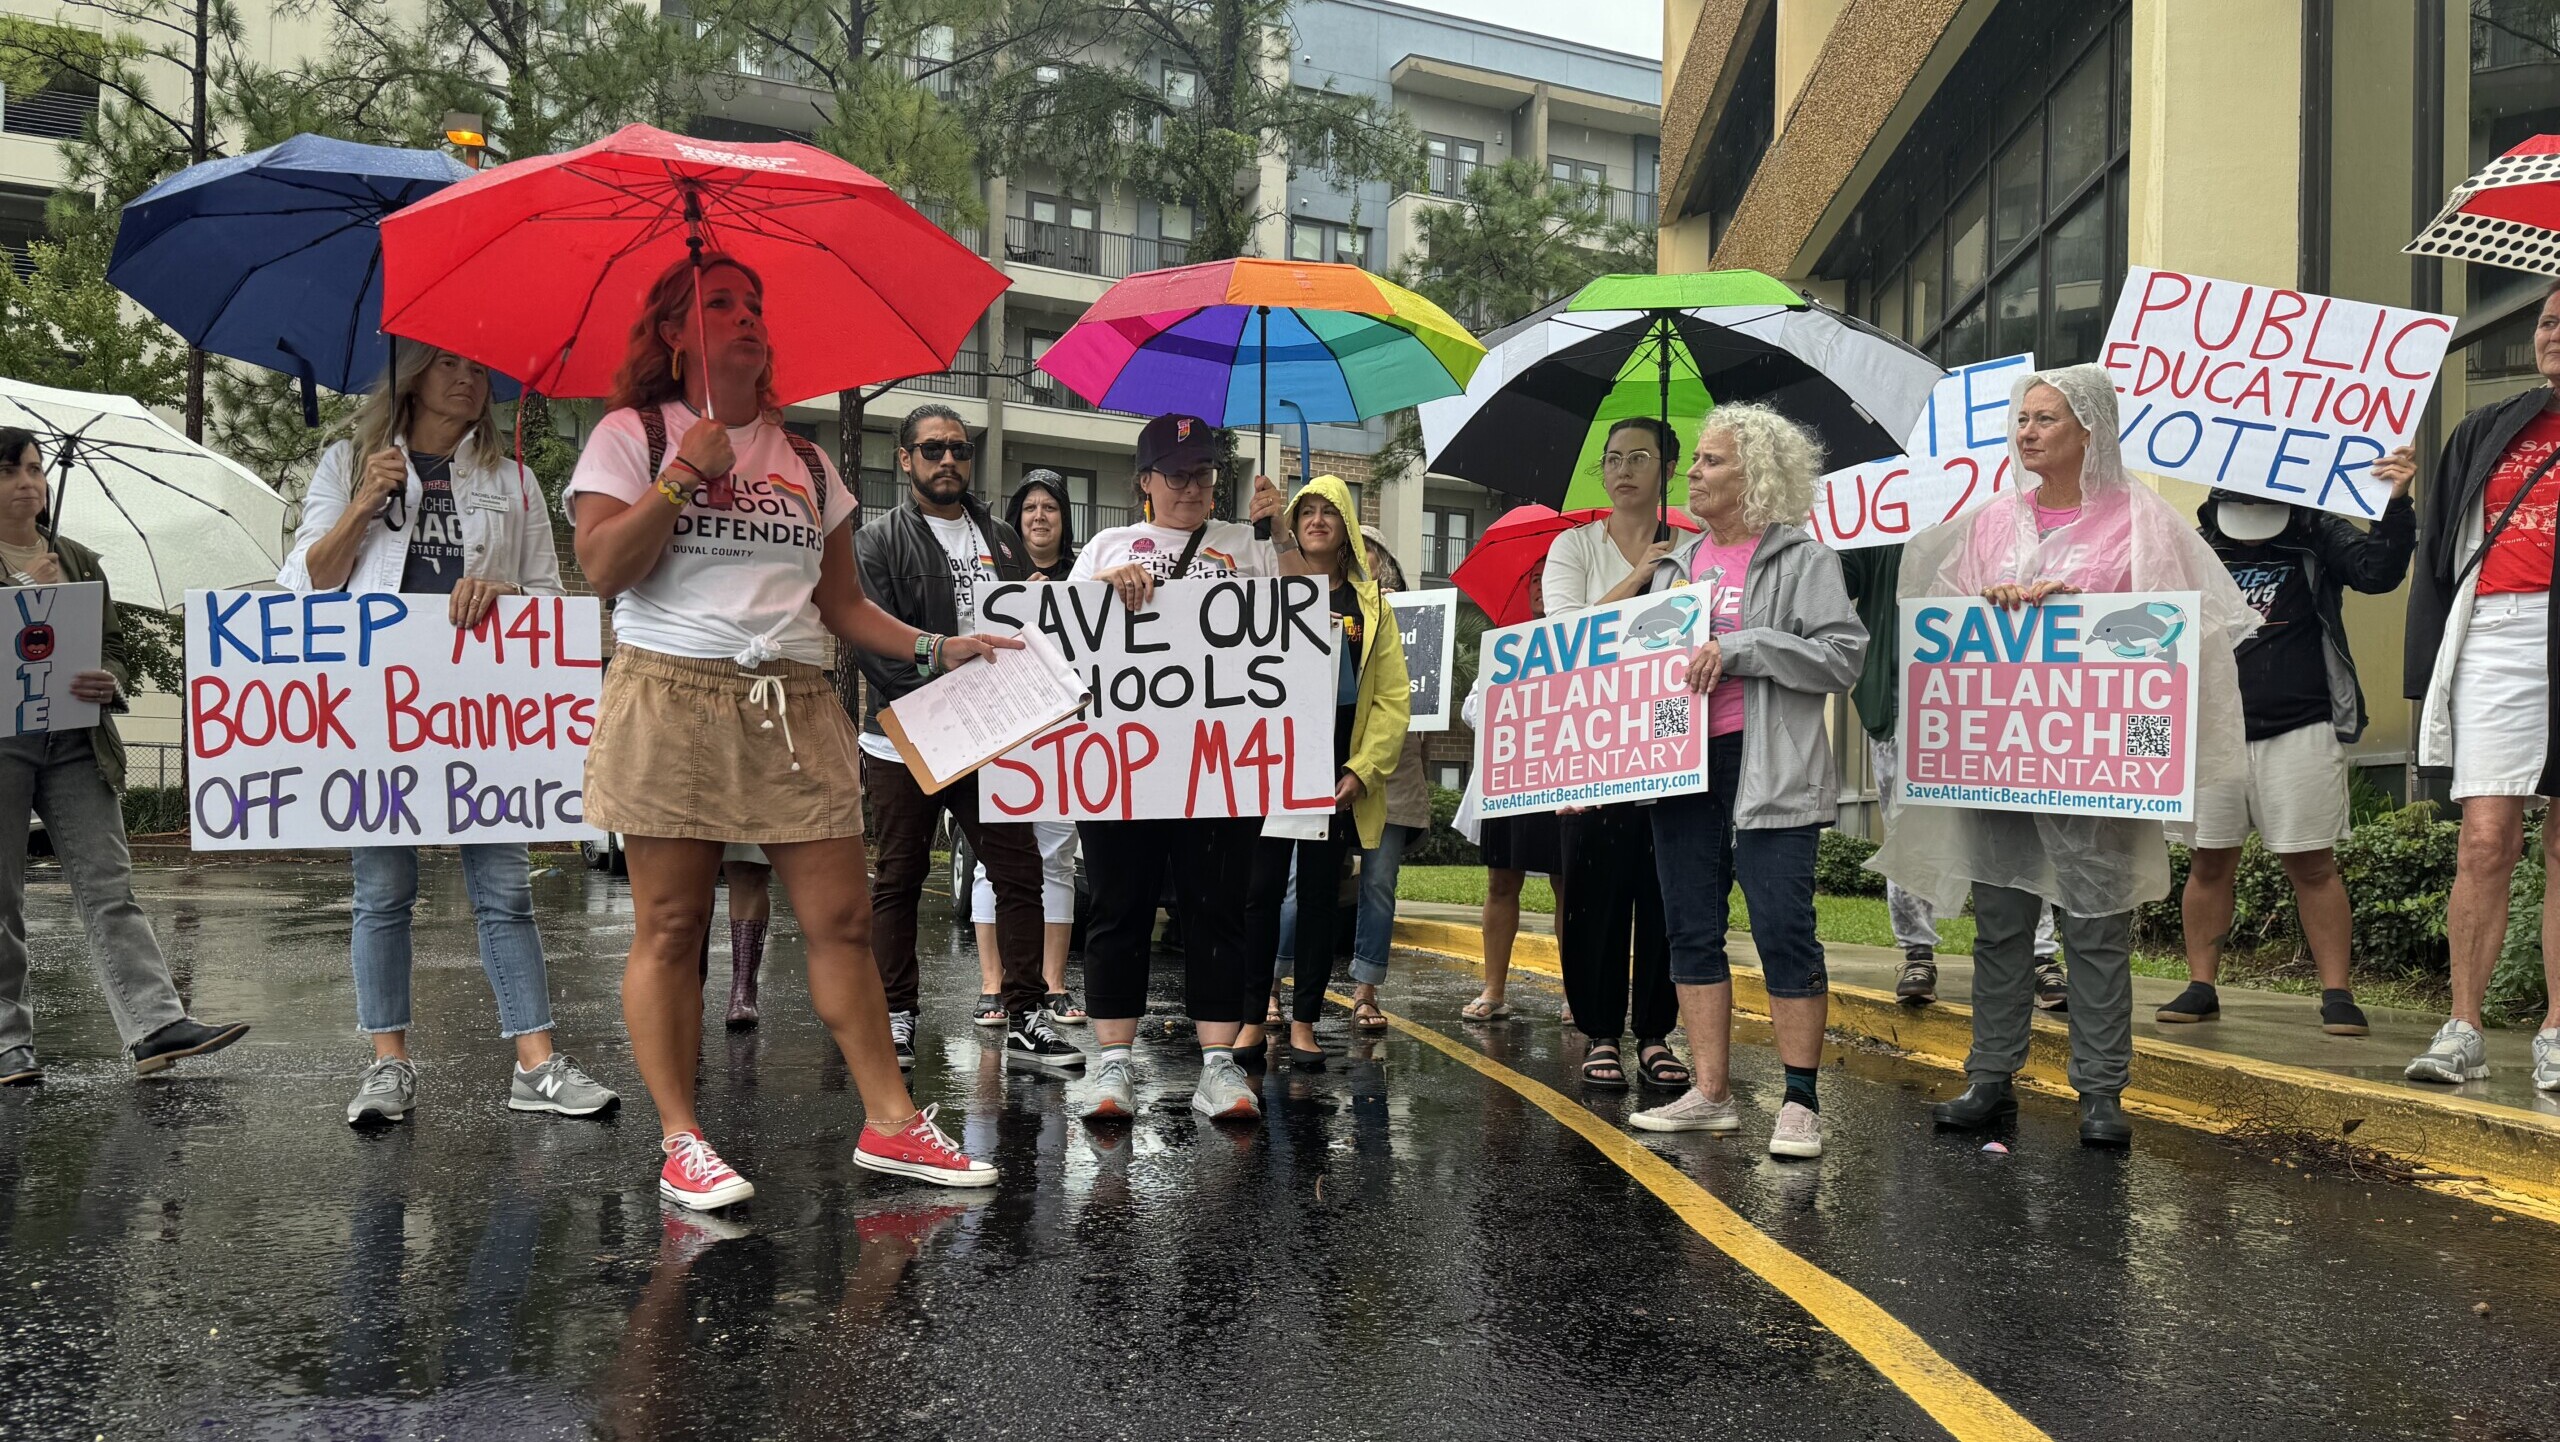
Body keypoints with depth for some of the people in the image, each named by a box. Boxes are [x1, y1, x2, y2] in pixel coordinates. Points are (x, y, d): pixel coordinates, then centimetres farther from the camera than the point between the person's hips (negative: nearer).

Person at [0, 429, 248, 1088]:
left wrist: (109, 682, -6)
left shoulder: (79, 561, 18)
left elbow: (114, 646, 16)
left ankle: (156, 1025, -10)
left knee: (109, 888, -4)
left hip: (75, 743, 3)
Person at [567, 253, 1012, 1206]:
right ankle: (680, 1142, 8)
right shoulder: (632, 435, 7)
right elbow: (603, 568, -6)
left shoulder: (805, 461, 18)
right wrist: (684, 474, -11)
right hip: (672, 699, -3)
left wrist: (933, 649, 6)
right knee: (670, 928, -1)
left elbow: (841, 603, 17)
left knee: (842, 918, 0)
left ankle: (890, 1120, 7)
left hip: (794, 706, 3)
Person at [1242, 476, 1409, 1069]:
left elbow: (1394, 696, 4)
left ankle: (1305, 1021, 12)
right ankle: (1249, 1018, 7)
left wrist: (1363, 769, -7)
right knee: (1262, 888, -1)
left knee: (1320, 892, 5)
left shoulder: (1370, 603, 10)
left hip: (1338, 765, 1)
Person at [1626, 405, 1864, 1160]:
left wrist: (1741, 649, -17)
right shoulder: (1676, 565, 17)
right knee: (1691, 929, 8)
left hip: (1767, 770, -6)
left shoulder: (1802, 559, -1)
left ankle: (1801, 1101, 5)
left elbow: (1841, 656, -11)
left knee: (1783, 930, -6)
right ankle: (1711, 1092, 17)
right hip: (1680, 764, 7)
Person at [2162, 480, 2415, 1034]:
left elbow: (2379, 571, -10)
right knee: (2208, 861, 6)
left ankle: (2337, 993, 6)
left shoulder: (2318, 539, 4)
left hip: (2299, 730, -2)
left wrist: (2397, 503, -21)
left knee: (2312, 863, -1)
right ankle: (2201, 987, 15)